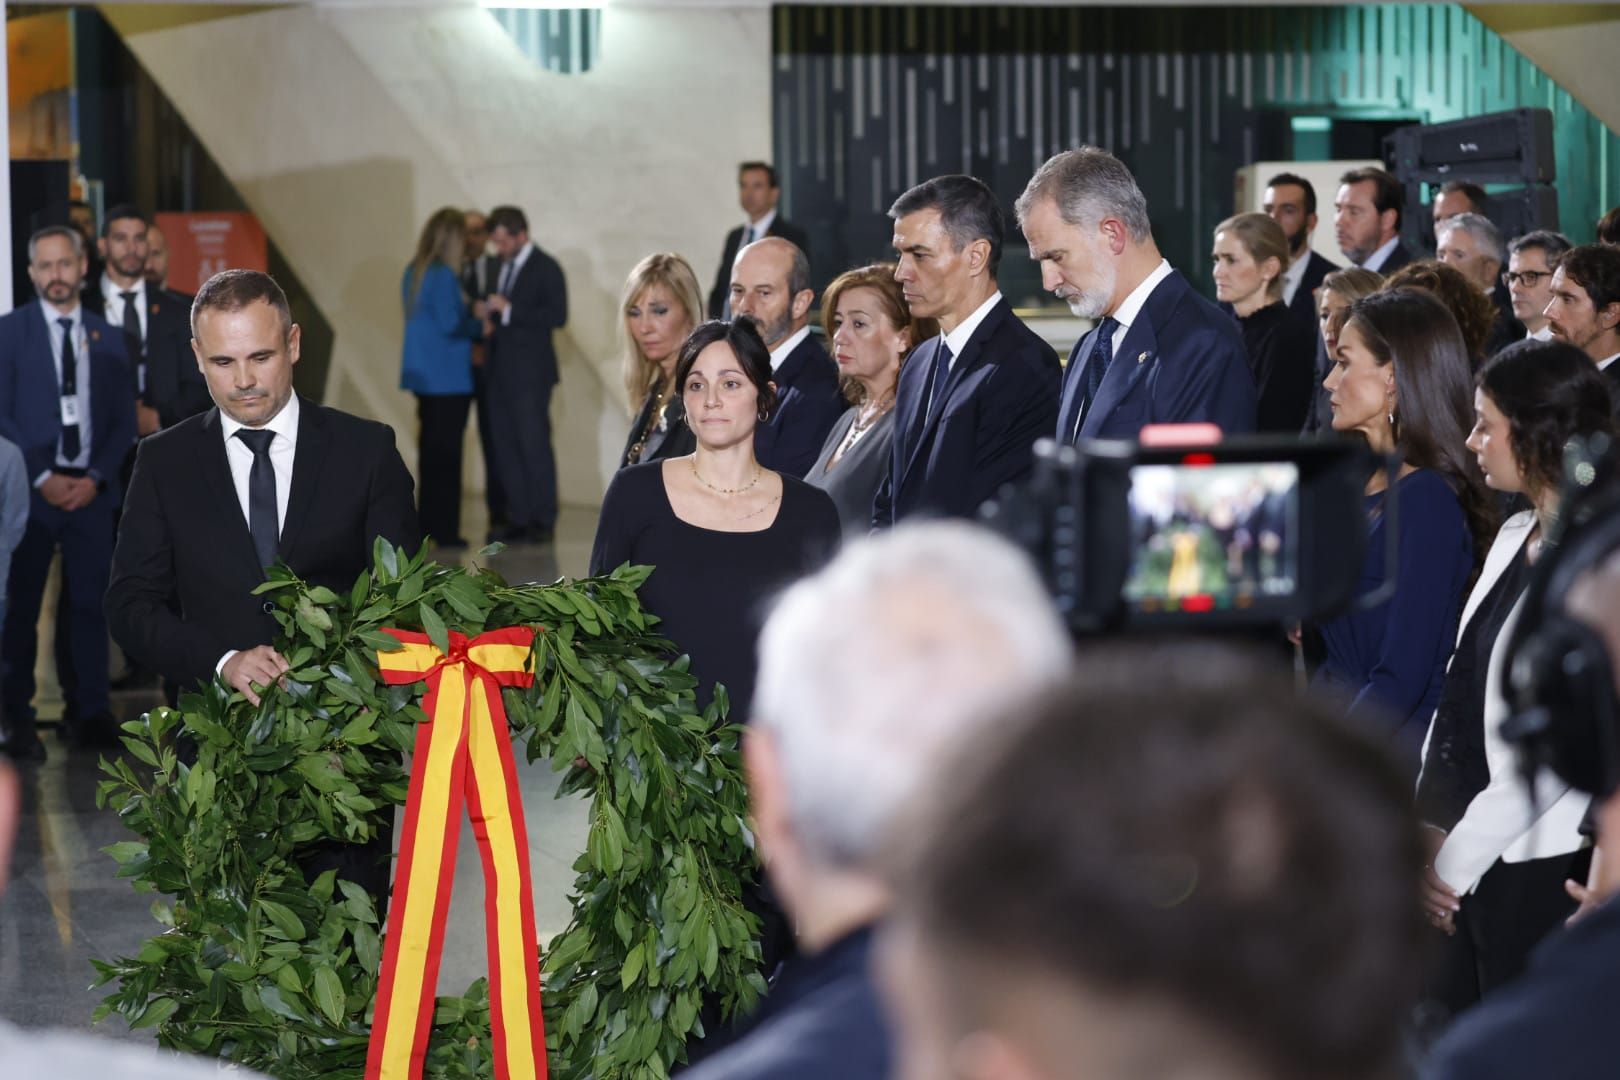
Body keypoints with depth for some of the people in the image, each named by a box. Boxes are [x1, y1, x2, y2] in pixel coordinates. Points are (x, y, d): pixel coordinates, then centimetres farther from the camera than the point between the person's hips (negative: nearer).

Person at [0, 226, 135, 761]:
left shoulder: (108, 339, 12)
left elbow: (124, 421, 10)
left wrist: (96, 478, -4)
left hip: (91, 490, 2)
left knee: (90, 603, 1)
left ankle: (88, 712, 7)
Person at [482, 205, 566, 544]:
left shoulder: (545, 268, -5)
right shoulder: (500, 266, 15)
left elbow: (557, 315, -14)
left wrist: (509, 310, -17)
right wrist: (490, 323, 4)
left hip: (530, 372, -7)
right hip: (500, 372, 7)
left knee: (534, 444, -6)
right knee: (504, 446, 4)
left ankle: (543, 520, -1)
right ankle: (518, 520, 8)